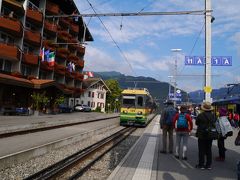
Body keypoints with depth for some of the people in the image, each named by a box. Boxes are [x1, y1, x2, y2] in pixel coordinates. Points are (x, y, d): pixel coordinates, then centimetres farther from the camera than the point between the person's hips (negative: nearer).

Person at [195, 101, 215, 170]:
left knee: (201, 150, 4)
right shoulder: (213, 115, -2)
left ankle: (201, 164, 10)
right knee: (209, 150, 13)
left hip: (202, 135, -4)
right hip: (210, 135, 4)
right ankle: (209, 165, 19)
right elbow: (214, 124, 8)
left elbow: (196, 123, -2)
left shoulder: (200, 115, -15)